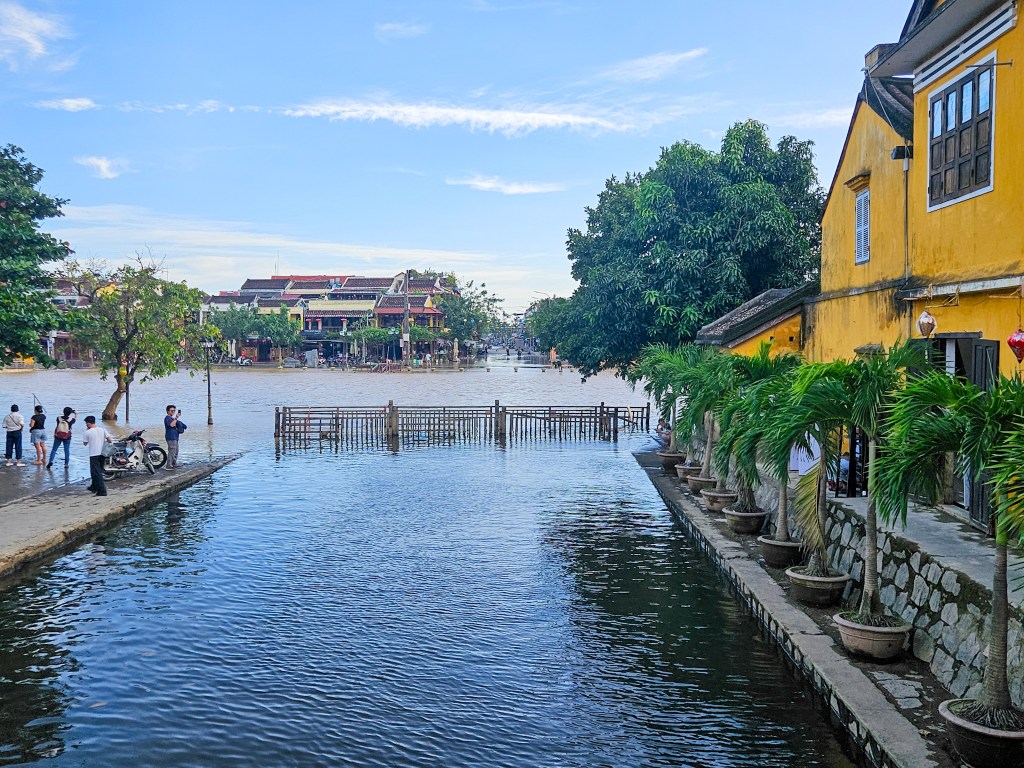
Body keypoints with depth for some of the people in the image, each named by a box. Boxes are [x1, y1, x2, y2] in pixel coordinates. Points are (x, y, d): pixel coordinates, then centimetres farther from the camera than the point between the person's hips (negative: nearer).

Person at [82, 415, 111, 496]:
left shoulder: (88, 432, -8)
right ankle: (93, 487, 36)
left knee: (97, 473, -4)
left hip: (93, 455, -6)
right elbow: (110, 440, -2)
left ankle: (102, 491, -10)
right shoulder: (102, 430, 2)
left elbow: (85, 443, 6)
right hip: (102, 454, 6)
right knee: (97, 472, 21)